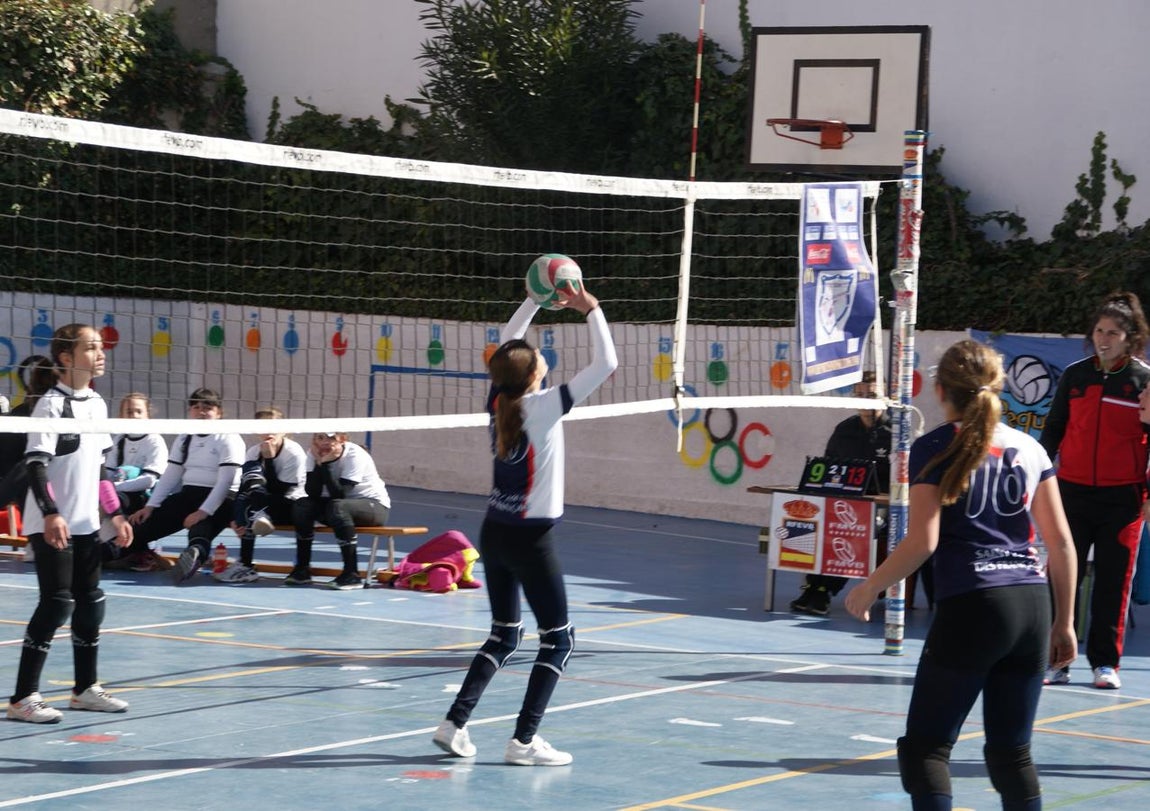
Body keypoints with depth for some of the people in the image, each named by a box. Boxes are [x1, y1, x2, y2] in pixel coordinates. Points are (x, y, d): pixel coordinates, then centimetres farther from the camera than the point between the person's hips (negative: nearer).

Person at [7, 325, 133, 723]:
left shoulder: (97, 405, 10)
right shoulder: (52, 405, -13)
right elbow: (35, 465, -19)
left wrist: (116, 514, 17)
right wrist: (51, 514, -30)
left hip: (85, 524, 8)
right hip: (51, 525, -8)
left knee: (90, 603, 10)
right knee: (57, 604, -11)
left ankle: (85, 688, 23)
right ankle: (23, 698, -6)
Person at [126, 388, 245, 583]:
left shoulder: (228, 439, -5)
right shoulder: (184, 439, 16)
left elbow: (225, 481, -14)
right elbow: (170, 476, 14)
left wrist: (204, 511, -23)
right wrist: (150, 506, 2)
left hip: (221, 499, -8)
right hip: (187, 495, 8)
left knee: (200, 528, -42)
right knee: (145, 521, -12)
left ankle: (195, 552, -68)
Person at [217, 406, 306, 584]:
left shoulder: (294, 454, -19)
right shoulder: (253, 452, -4)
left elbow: (280, 492, -24)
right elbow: (243, 489, -7)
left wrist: (269, 459, -28)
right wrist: (236, 519, -22)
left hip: (290, 504, -4)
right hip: (266, 503, 4)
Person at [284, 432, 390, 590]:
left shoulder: (355, 455, -23)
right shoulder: (313, 454, -8)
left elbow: (339, 494, -31)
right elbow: (312, 493, -19)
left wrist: (326, 464, -35)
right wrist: (319, 463, -29)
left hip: (375, 505, -6)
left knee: (337, 507, -35)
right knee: (303, 504, -19)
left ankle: (352, 574, -31)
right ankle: (302, 568, -9)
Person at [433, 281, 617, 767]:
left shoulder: (498, 402, 0)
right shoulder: (544, 408, -16)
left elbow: (507, 347, 19)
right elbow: (605, 364, -14)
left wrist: (536, 299, 19)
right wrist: (591, 311, -4)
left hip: (494, 532, 7)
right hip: (530, 539, -7)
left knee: (504, 635, 18)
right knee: (558, 639, 4)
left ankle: (455, 723, 10)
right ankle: (524, 741, -1)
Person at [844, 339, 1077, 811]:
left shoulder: (933, 449, -1)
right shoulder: (1029, 448, 13)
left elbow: (922, 543, -9)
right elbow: (1061, 542, 10)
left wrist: (868, 590, 5)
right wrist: (1064, 622, 18)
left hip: (970, 608, -5)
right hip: (1032, 607, 5)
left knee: (924, 748, 2)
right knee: (1012, 752, 12)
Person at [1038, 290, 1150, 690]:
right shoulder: (1074, 376, 6)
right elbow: (1053, 430, 13)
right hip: (1073, 490, 2)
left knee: (1114, 581, 3)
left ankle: (1106, 662, 10)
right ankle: (1055, 659, 7)